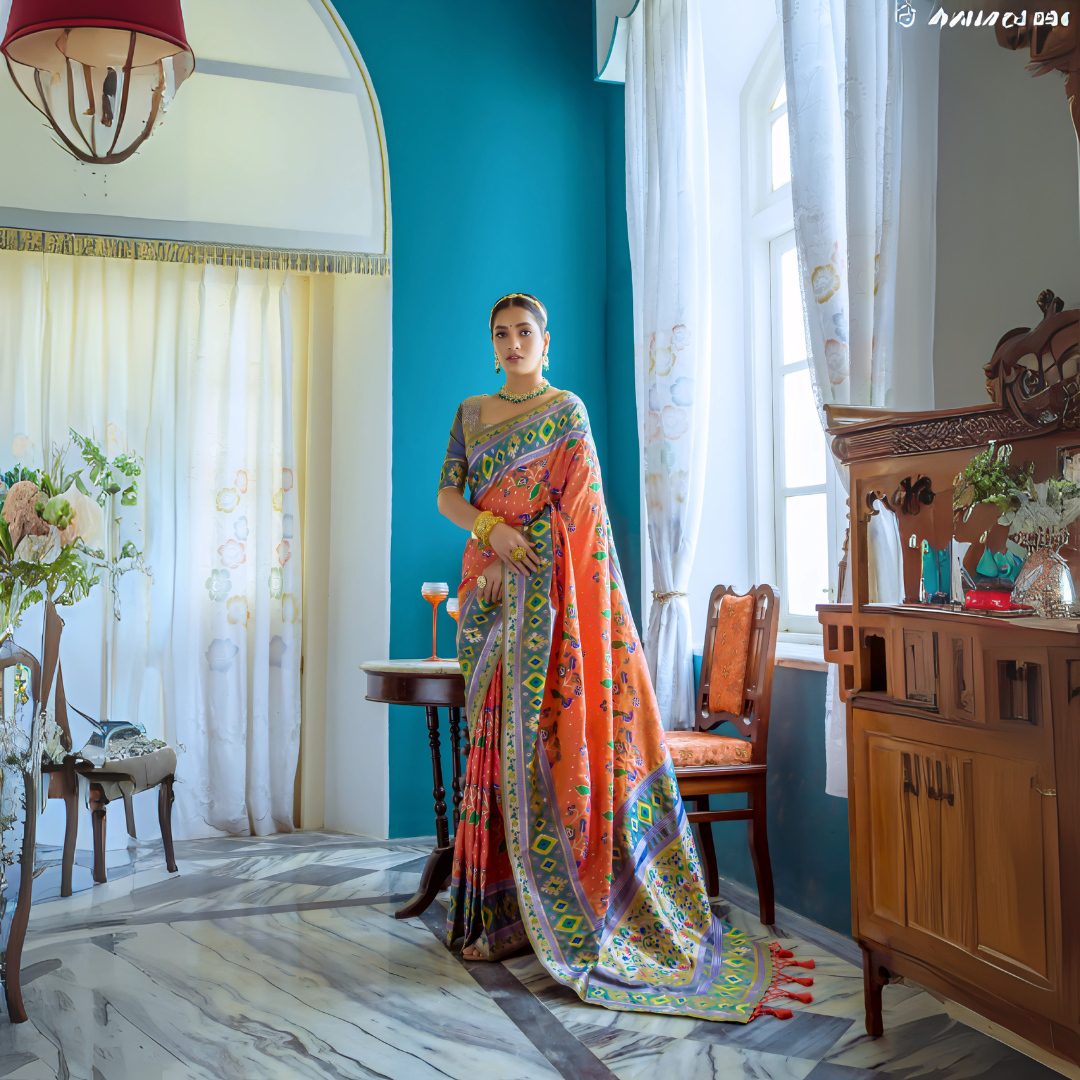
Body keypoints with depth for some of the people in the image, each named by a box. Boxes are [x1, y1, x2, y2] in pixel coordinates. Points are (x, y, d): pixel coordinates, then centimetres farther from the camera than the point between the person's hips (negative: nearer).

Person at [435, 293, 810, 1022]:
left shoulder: (568, 412, 2)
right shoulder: (471, 414, 16)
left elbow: (566, 508, -6)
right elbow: (447, 495, 8)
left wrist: (512, 564, -13)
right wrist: (492, 529, -11)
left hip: (545, 591, -4)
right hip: (491, 591, 5)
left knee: (541, 733, -6)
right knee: (496, 737, 4)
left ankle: (546, 906, 4)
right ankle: (497, 906, 13)